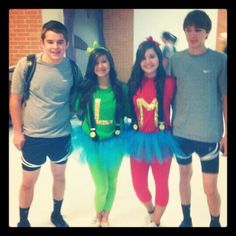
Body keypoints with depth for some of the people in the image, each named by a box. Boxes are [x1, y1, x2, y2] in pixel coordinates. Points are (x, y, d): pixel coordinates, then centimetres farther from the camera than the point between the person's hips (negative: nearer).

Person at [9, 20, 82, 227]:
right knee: (28, 182, 14)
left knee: (59, 176, 20)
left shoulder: (72, 67, -9)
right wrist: (17, 131, -5)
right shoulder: (26, 64, -15)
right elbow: (15, 99, -6)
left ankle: (57, 214, 45)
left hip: (62, 135, 2)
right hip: (33, 136, -2)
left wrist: (72, 121, 5)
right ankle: (23, 221, 39)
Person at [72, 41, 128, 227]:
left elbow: (126, 112, 1)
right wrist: (90, 128, -4)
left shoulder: (120, 88, -9)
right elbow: (78, 111, 0)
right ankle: (97, 216, 36)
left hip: (114, 142, 1)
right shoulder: (86, 88, -10)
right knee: (101, 186, 2)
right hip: (93, 143, -1)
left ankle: (106, 217, 42)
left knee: (112, 183, 16)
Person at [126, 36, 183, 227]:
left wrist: (173, 132, -4)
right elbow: (130, 110, 9)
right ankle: (150, 211, 46)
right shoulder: (134, 83, 0)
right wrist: (130, 130, 4)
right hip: (138, 140, 3)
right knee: (138, 185, 13)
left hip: (160, 140, -3)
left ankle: (155, 222, 36)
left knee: (161, 185, 12)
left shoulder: (169, 82, -11)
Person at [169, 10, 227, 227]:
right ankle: (186, 219, 40)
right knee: (185, 175, 18)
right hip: (181, 132, 3)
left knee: (210, 188, 3)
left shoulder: (220, 60, -6)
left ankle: (215, 223, 32)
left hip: (209, 134, -2)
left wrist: (226, 133, -2)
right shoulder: (176, 60, 1)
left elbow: (225, 98, -2)